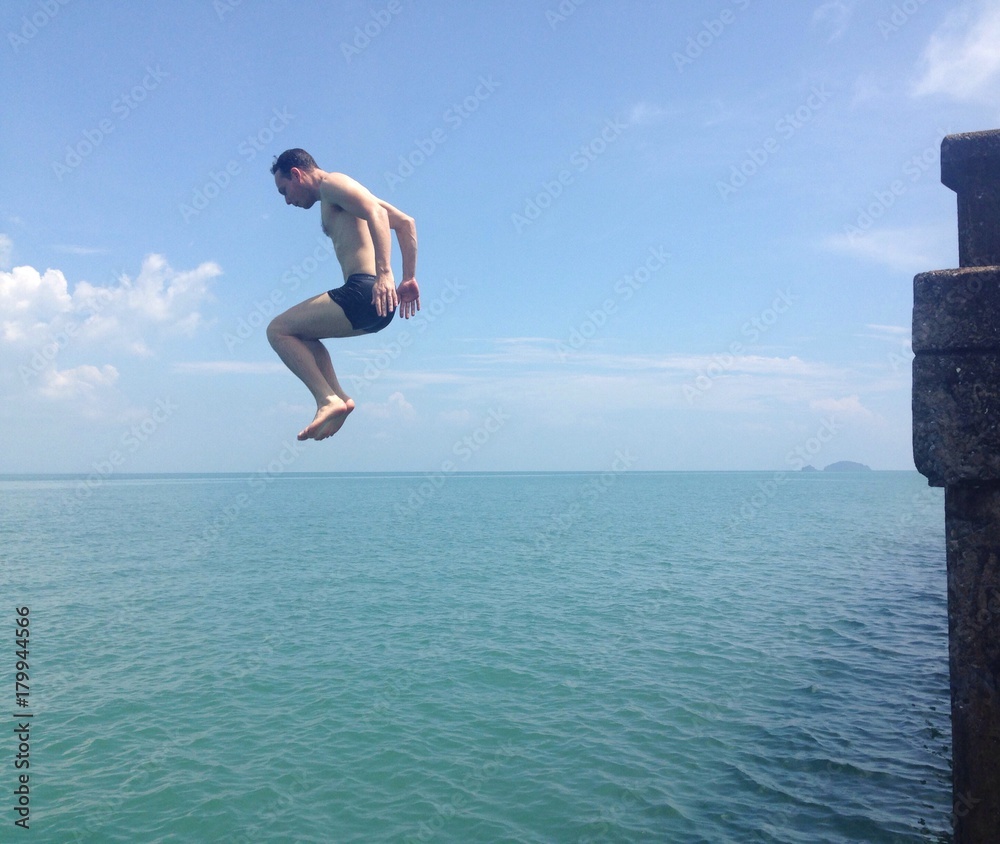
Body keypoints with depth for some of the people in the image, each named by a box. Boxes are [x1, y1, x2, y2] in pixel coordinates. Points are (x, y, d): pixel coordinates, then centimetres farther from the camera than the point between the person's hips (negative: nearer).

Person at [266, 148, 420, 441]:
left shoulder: (332, 183, 0)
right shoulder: (349, 197, 28)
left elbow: (376, 213, -19)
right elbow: (406, 222, 27)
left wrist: (383, 273, -29)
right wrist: (409, 279, 20)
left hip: (364, 293, -10)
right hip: (378, 303, 10)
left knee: (278, 330, -5)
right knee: (299, 333, 25)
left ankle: (328, 399, -12)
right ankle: (339, 397, 10)